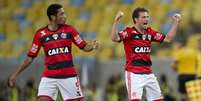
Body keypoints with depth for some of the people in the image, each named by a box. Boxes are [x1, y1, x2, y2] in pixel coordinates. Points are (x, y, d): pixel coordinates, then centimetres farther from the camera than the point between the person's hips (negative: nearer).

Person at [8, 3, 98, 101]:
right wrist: (16, 74, 4)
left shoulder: (69, 30, 0)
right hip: (49, 77, -1)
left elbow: (84, 46, 5)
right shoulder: (41, 34, -1)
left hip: (69, 76, 1)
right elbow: (30, 57, 6)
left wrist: (91, 46, -19)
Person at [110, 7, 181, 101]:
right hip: (134, 73, -7)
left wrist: (176, 23, 6)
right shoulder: (129, 32, -9)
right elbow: (114, 38, -25)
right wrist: (116, 21, -38)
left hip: (148, 73, 7)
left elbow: (167, 38, 12)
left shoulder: (150, 32, 9)